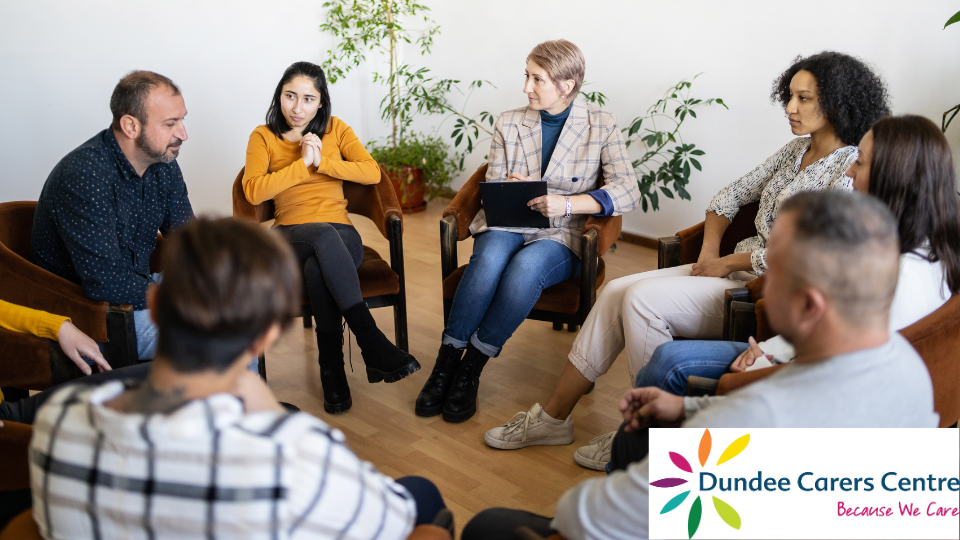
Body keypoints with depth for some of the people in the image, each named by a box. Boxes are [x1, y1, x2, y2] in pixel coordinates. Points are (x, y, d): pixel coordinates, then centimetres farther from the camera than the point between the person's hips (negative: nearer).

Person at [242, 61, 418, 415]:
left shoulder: (336, 129, 13)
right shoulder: (263, 137, 9)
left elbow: (372, 173, -1)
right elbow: (254, 192, -8)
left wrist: (321, 161, -9)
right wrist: (303, 163, -11)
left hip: (341, 235, 1)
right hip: (291, 237, -1)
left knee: (317, 270, -37)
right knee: (325, 235, -39)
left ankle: (333, 371, -28)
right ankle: (373, 345, -41)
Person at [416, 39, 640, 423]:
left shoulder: (601, 127, 3)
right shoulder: (509, 123, 11)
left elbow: (627, 191, -8)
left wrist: (566, 204, -22)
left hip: (559, 237, -1)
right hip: (505, 226, 2)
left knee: (527, 265, -37)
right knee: (491, 257, -35)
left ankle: (471, 367, -23)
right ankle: (446, 364, -25)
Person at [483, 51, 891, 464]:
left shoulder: (852, 167, -12)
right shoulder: (797, 150, 15)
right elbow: (730, 196, 18)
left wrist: (727, 263, -12)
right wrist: (709, 251, 2)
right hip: (736, 270, 8)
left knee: (643, 299, -24)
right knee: (616, 291, -9)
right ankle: (552, 418, -3)